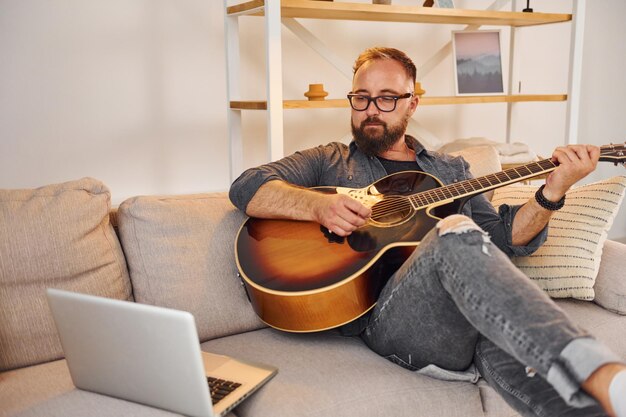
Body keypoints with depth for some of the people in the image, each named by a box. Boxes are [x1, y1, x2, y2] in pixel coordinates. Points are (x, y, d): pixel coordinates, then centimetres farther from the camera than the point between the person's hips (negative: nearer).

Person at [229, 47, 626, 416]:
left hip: (478, 311, 3)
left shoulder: (450, 169, 29)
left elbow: (505, 239, 20)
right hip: (386, 318, -3)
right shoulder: (330, 161, 21)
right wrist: (318, 205, -12)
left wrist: (552, 192, 2)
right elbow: (246, 188, 6)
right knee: (456, 234, -35)